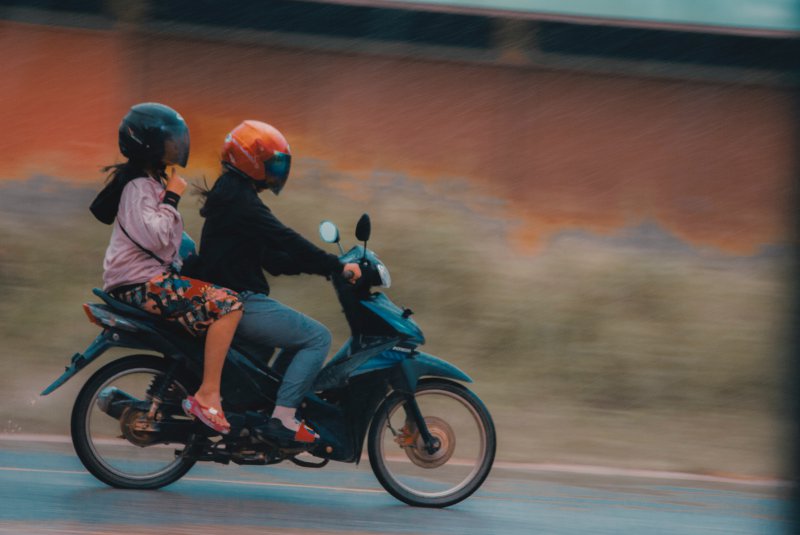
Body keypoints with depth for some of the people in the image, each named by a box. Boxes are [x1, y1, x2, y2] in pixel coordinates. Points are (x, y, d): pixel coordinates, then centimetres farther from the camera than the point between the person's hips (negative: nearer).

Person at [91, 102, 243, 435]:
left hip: (156, 276, 11)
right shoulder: (137, 186, -13)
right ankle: (207, 396, -26)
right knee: (227, 304, -25)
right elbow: (155, 236, -26)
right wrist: (171, 198, -17)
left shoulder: (152, 181, 19)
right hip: (141, 283, -11)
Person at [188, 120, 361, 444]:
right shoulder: (240, 201, -13)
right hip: (240, 304, -11)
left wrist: (322, 265, 13)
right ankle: (282, 419, -17)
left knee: (301, 339, 23)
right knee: (318, 337, -10)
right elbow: (285, 240, -22)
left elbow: (273, 257, 21)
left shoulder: (232, 196, 20)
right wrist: (337, 267, -20)